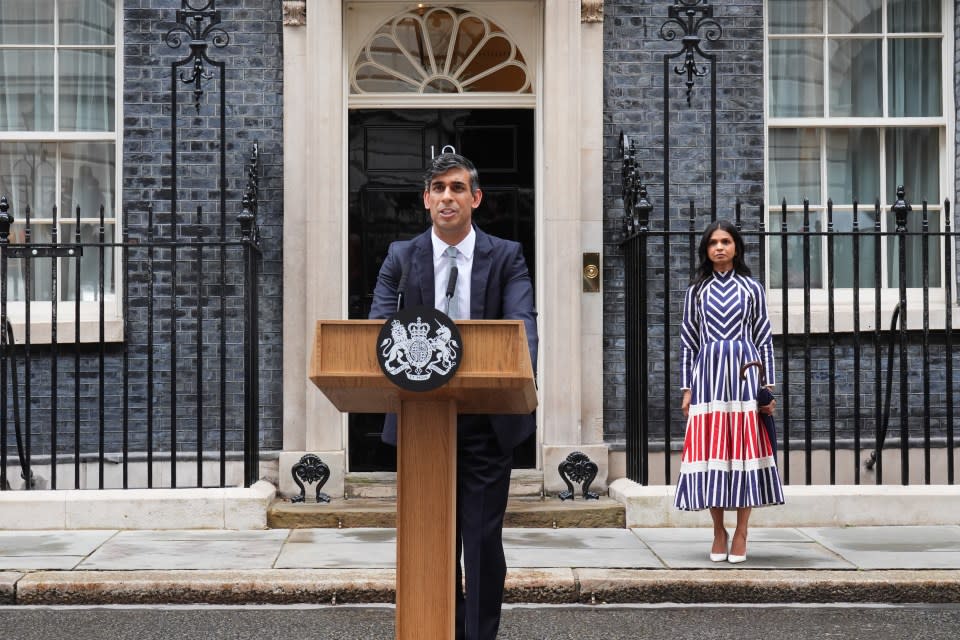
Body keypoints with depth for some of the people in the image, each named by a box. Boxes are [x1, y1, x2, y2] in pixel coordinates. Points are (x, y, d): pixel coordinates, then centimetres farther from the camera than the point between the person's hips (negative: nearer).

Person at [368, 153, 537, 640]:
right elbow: (379, 325, -6)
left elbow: (523, 323, -12)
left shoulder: (506, 257, 2)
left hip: (488, 421, -1)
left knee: (484, 541, 1)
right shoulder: (401, 257, 4)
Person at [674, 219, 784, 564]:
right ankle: (719, 532, 8)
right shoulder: (696, 290, 11)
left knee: (745, 447, -3)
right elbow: (688, 341, 10)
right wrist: (687, 389, 4)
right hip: (708, 373, 1)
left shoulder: (751, 288, 9)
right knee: (709, 449, -2)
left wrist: (769, 386, 1)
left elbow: (765, 340, 8)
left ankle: (741, 534, 3)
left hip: (744, 373, -1)